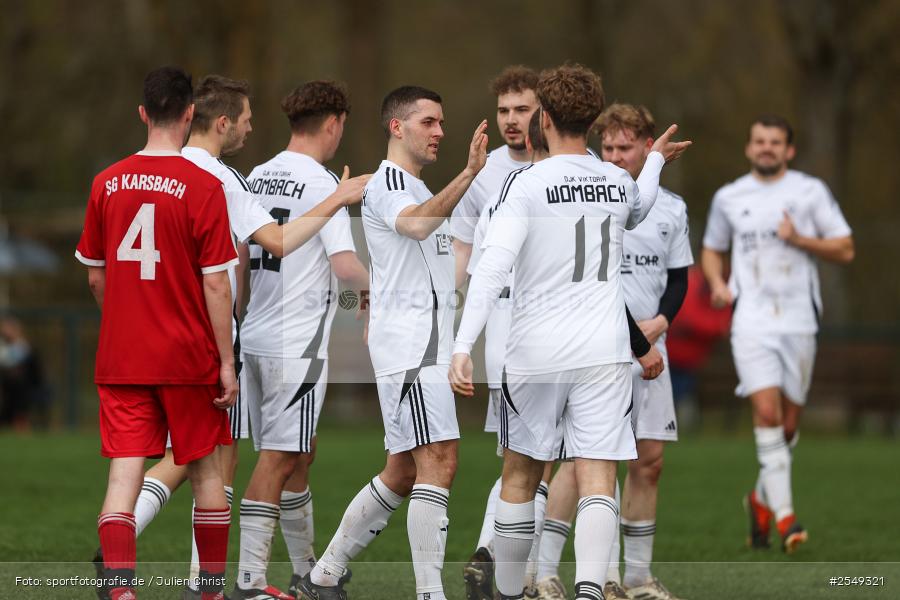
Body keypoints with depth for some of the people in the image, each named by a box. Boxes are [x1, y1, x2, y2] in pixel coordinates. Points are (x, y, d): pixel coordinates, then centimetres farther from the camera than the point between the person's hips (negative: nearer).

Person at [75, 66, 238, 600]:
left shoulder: (107, 184, 2)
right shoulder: (203, 187, -10)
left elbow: (95, 276, 10)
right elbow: (215, 284, -11)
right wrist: (227, 361, -5)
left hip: (121, 357, 3)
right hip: (189, 356, -2)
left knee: (124, 473, -2)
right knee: (206, 469, 13)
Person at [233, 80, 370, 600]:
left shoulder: (259, 178, 10)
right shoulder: (322, 183, -12)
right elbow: (345, 264, -19)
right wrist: (373, 285, 1)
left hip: (256, 337, 8)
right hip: (299, 343, -8)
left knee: (300, 454, 17)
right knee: (279, 458, -6)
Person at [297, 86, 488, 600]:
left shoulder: (418, 190, 22)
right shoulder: (386, 185, -9)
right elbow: (416, 224, -33)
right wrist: (470, 173, -43)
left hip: (431, 348, 10)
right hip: (409, 349, -10)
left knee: (403, 474, 12)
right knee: (439, 462, -17)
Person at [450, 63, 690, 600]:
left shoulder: (528, 185, -7)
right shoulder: (619, 182, 7)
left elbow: (493, 268, -17)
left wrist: (463, 348, -20)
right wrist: (657, 159, 54)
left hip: (536, 354, -2)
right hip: (604, 353, 2)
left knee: (521, 475, 15)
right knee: (597, 482, -6)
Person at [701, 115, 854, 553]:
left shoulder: (810, 191, 6)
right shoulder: (729, 198, 10)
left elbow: (845, 250, 4)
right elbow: (712, 249, 24)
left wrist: (801, 239, -12)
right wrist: (717, 283, 4)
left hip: (799, 320, 1)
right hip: (751, 320, -1)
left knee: (789, 423, 4)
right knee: (767, 411, -17)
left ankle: (762, 498, 29)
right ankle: (784, 515, -18)